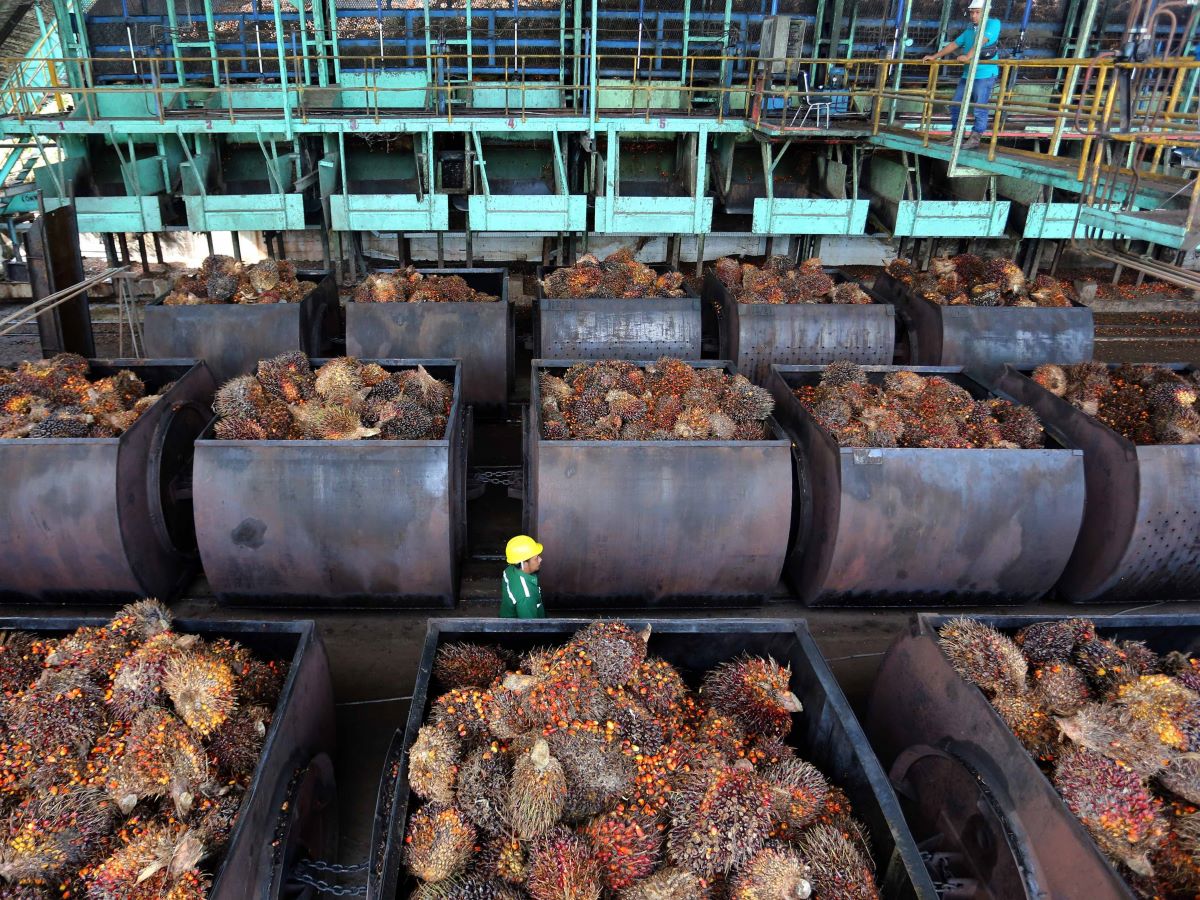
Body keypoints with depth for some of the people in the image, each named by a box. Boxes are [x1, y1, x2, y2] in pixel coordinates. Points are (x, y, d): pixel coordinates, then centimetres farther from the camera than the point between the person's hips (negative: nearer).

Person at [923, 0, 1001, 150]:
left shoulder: (993, 23, -3)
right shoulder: (970, 30, 21)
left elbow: (981, 40, -18)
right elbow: (954, 44, 25)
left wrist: (968, 56, -29)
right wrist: (934, 56, 21)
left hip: (985, 74, -8)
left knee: (980, 109, -8)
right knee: (956, 106, 6)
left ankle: (975, 139, -3)